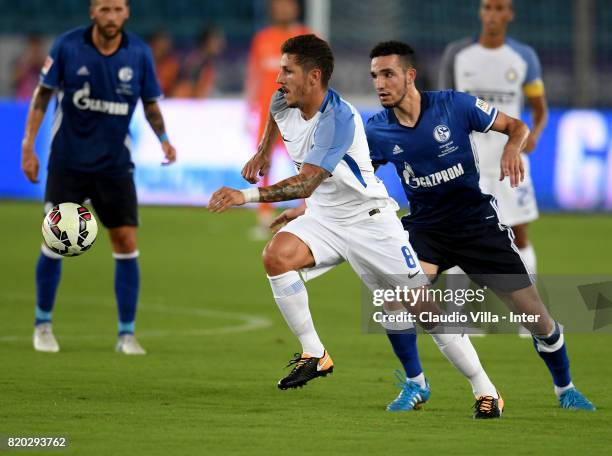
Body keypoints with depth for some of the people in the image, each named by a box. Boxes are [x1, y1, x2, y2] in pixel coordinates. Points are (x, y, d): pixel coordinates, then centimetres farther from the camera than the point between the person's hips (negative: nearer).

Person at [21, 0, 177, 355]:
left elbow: (151, 104, 6)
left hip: (114, 164, 1)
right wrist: (28, 145, -6)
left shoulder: (139, 53, -5)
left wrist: (164, 138, -11)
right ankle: (43, 324, 18)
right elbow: (43, 93, -1)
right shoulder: (67, 46, -10)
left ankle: (127, 334, 2)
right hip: (68, 162, -1)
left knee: (126, 242, -6)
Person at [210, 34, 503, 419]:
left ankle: (484, 388, 5)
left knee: (424, 307, -8)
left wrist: (246, 195, -42)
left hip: (369, 218, -6)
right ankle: (315, 355, -12)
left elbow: (305, 184, -36)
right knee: (276, 256, -24)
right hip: (324, 219, 6)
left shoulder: (339, 119, -29)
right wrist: (263, 152, 27)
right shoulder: (283, 104, -5)